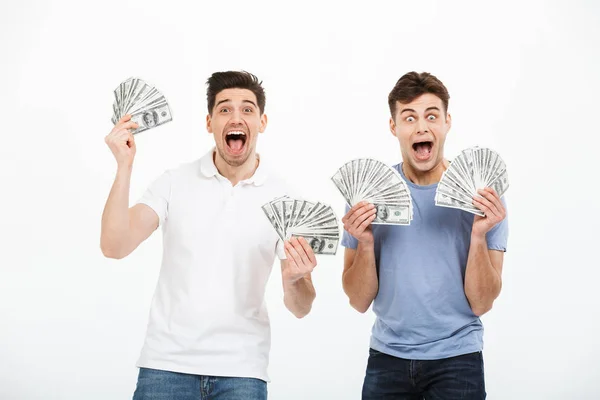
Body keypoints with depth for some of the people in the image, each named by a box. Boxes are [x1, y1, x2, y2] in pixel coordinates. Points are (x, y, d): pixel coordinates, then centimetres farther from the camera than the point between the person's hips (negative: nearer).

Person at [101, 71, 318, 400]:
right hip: (166, 364, 0)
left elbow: (300, 309, -2)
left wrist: (294, 280, -25)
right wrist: (124, 166, -18)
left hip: (241, 370, 0)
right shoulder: (174, 182, 0)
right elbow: (114, 247, -12)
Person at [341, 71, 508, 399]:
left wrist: (479, 235, -22)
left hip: (456, 359, -1)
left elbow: (481, 304, -9)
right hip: (387, 359, 2)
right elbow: (359, 301, -3)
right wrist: (365, 242, -19)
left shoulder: (482, 196, -7)